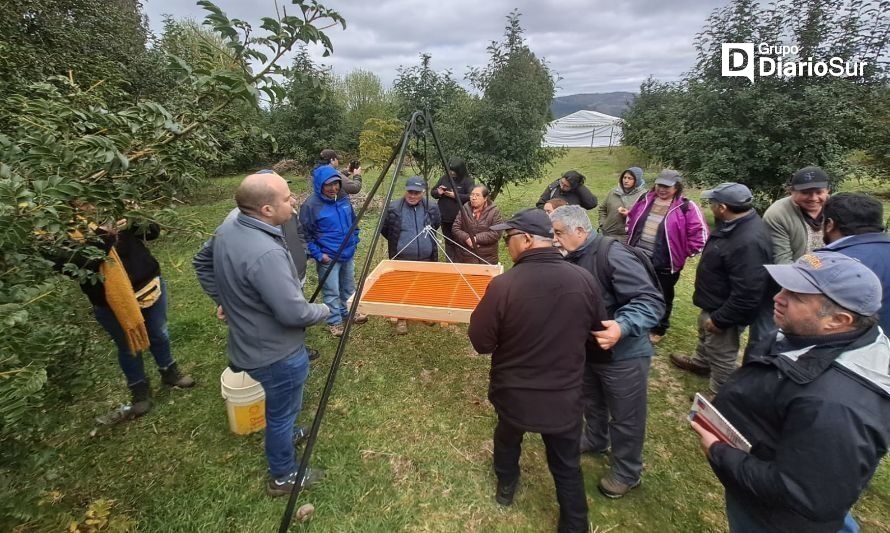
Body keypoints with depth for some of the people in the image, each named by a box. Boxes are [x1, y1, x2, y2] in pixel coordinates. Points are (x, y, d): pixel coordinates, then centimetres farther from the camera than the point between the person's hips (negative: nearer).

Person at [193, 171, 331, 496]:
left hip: (251, 344, 9)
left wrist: (224, 300, 17)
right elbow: (294, 313, -30)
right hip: (277, 352, -8)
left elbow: (202, 262, 12)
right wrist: (325, 310, -11)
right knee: (282, 413, 14)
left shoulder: (229, 226, -5)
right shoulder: (265, 253, -35)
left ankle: (284, 433, 58)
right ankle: (284, 477, 37)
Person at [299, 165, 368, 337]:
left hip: (348, 254, 6)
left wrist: (354, 241, 11)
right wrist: (318, 254, -16)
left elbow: (353, 222, 15)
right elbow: (306, 234, -12)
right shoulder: (310, 205, -17)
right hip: (328, 257, -6)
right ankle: (334, 322, 22)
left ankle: (349, 313, 40)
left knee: (349, 288, 21)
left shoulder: (344, 198, 0)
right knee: (332, 292, 4)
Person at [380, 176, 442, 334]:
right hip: (402, 259, -2)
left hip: (426, 258, 3)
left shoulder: (432, 208, -2)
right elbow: (383, 230, 4)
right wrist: (396, 241, 7)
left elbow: (436, 226, 18)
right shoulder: (393, 208, -11)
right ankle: (401, 319, 23)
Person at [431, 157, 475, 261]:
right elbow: (433, 192, 15)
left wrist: (456, 196, -21)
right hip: (445, 218, 5)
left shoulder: (468, 180, -7)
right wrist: (438, 192, -8)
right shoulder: (444, 178, 8)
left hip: (460, 219, -5)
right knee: (448, 242, 15)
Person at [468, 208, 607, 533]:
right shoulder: (584, 280, -14)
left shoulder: (503, 285, -26)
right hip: (565, 397, 1)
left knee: (508, 437, 31)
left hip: (515, 395, 0)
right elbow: (598, 327, 5)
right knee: (567, 467, 21)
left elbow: (480, 342, -14)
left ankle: (505, 486, 55)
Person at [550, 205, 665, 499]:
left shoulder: (612, 254, -28)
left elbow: (652, 300, -32)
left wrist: (623, 327, -46)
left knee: (625, 417, 13)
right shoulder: (573, 258, -2)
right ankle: (595, 440, 55)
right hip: (589, 349, 8)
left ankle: (627, 472, 36)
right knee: (592, 402, 28)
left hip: (623, 354, -8)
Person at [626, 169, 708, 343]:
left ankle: (658, 330, 32)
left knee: (662, 297, 13)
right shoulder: (645, 199, 2)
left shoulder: (686, 207, -13)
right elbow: (632, 218, 18)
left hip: (664, 263, -4)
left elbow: (699, 234, -11)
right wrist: (632, 238, 14)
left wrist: (684, 253, -10)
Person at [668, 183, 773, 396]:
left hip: (724, 311, -10)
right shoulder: (736, 224, -4)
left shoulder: (748, 242, -37)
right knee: (705, 336, 32)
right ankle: (701, 362, 58)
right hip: (715, 303, 10)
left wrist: (720, 319, -22)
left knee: (721, 356, 11)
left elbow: (747, 295, -35)